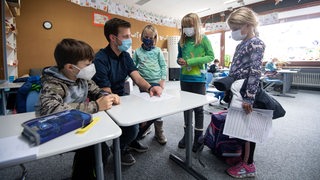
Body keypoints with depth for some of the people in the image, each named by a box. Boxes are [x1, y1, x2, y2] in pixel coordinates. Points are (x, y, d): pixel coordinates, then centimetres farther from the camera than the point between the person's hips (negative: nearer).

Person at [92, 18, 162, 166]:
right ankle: (121, 149, 9)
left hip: (122, 99, 8)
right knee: (132, 125, -27)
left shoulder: (125, 55, 5)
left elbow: (137, 77, -6)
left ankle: (132, 139, 21)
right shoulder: (100, 59, -21)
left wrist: (150, 87, -26)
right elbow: (106, 94, -22)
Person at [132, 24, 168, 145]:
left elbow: (163, 66, 3)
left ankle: (159, 133, 15)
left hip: (156, 82, -1)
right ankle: (144, 127, 31)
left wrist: (163, 80, -5)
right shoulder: (138, 51, 6)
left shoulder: (158, 51, 3)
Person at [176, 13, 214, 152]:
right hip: (184, 78, 5)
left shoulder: (203, 39, -3)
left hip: (199, 78, -4)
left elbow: (211, 56, -8)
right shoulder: (182, 42, 8)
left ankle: (198, 137, 20)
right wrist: (180, 61, -8)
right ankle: (186, 133, 29)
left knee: (198, 108, 5)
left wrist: (190, 62, -17)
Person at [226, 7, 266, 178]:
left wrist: (249, 98, -24)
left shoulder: (256, 44, -12)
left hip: (245, 93, -8)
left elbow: (255, 73, -20)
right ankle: (242, 156, 33)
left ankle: (248, 165, 18)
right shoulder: (241, 44, 14)